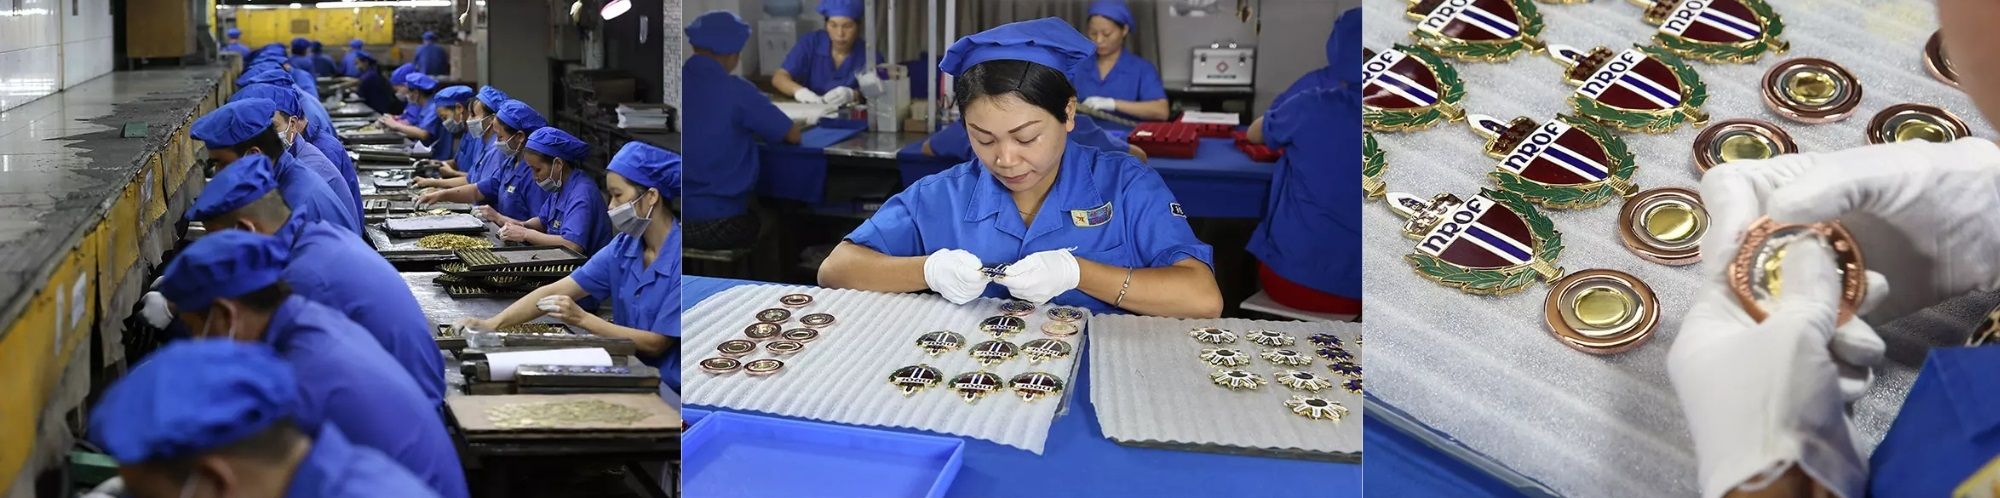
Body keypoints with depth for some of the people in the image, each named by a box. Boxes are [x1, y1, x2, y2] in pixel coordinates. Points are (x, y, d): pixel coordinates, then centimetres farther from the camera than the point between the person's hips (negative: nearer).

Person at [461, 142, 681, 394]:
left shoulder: (678, 257, -17)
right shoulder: (623, 248, 4)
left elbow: (656, 343, -16)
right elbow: (554, 292, 0)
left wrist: (582, 318, -17)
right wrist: (494, 322, -12)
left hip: (669, 389, -6)